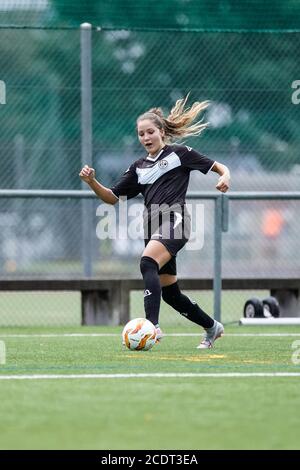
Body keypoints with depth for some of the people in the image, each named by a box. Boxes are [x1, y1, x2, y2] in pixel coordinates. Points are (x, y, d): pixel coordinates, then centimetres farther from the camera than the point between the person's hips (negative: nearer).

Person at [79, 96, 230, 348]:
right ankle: (212, 327, 30)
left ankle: (153, 325, -43)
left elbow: (219, 167, 8)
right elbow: (112, 197, 19)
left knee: (148, 263, -32)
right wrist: (92, 181, 3)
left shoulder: (179, 154, 7)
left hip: (174, 220, -7)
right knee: (170, 292, 10)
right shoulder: (139, 167, 21)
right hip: (153, 227, 7)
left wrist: (225, 177, -15)